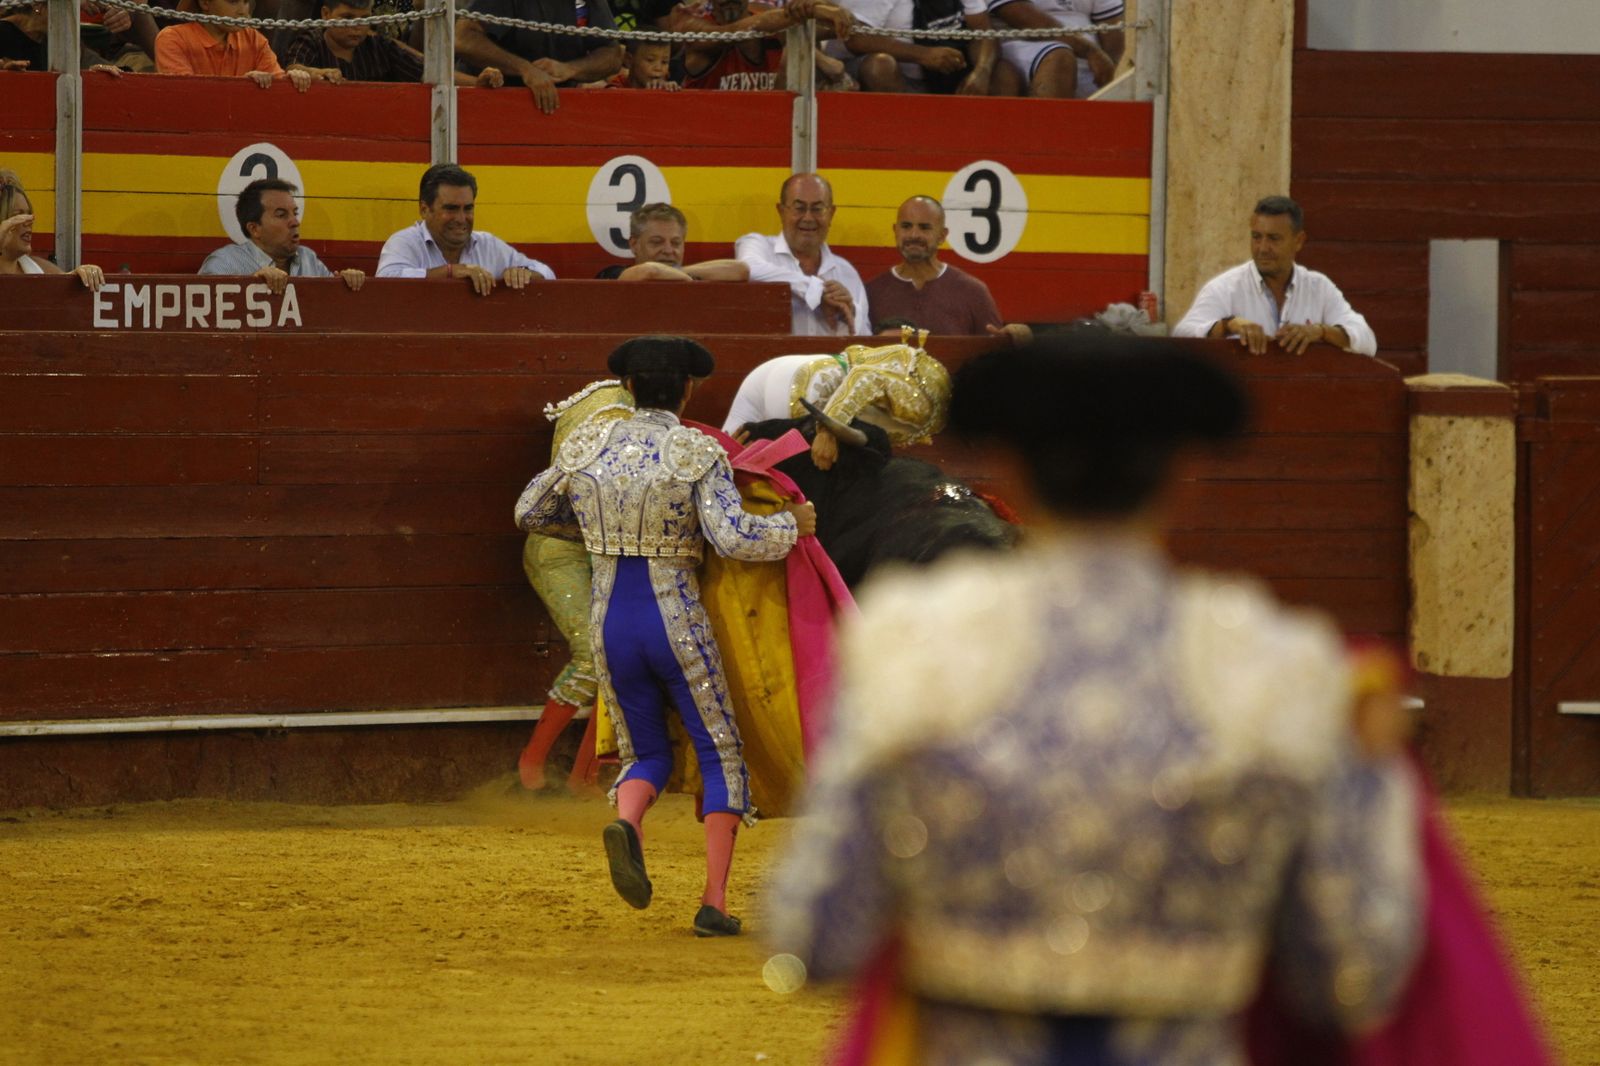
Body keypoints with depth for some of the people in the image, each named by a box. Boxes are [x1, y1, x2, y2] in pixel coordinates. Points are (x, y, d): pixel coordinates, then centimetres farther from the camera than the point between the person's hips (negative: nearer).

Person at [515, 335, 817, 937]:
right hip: (679, 623, -3)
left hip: (610, 624, 3)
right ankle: (714, 904, 1)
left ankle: (625, 825, -19)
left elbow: (530, 514, 16)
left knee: (647, 756, 18)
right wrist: (792, 525, -2)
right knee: (721, 754, 12)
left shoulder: (586, 446, 3)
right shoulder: (699, 454, -8)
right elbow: (734, 538, -20)